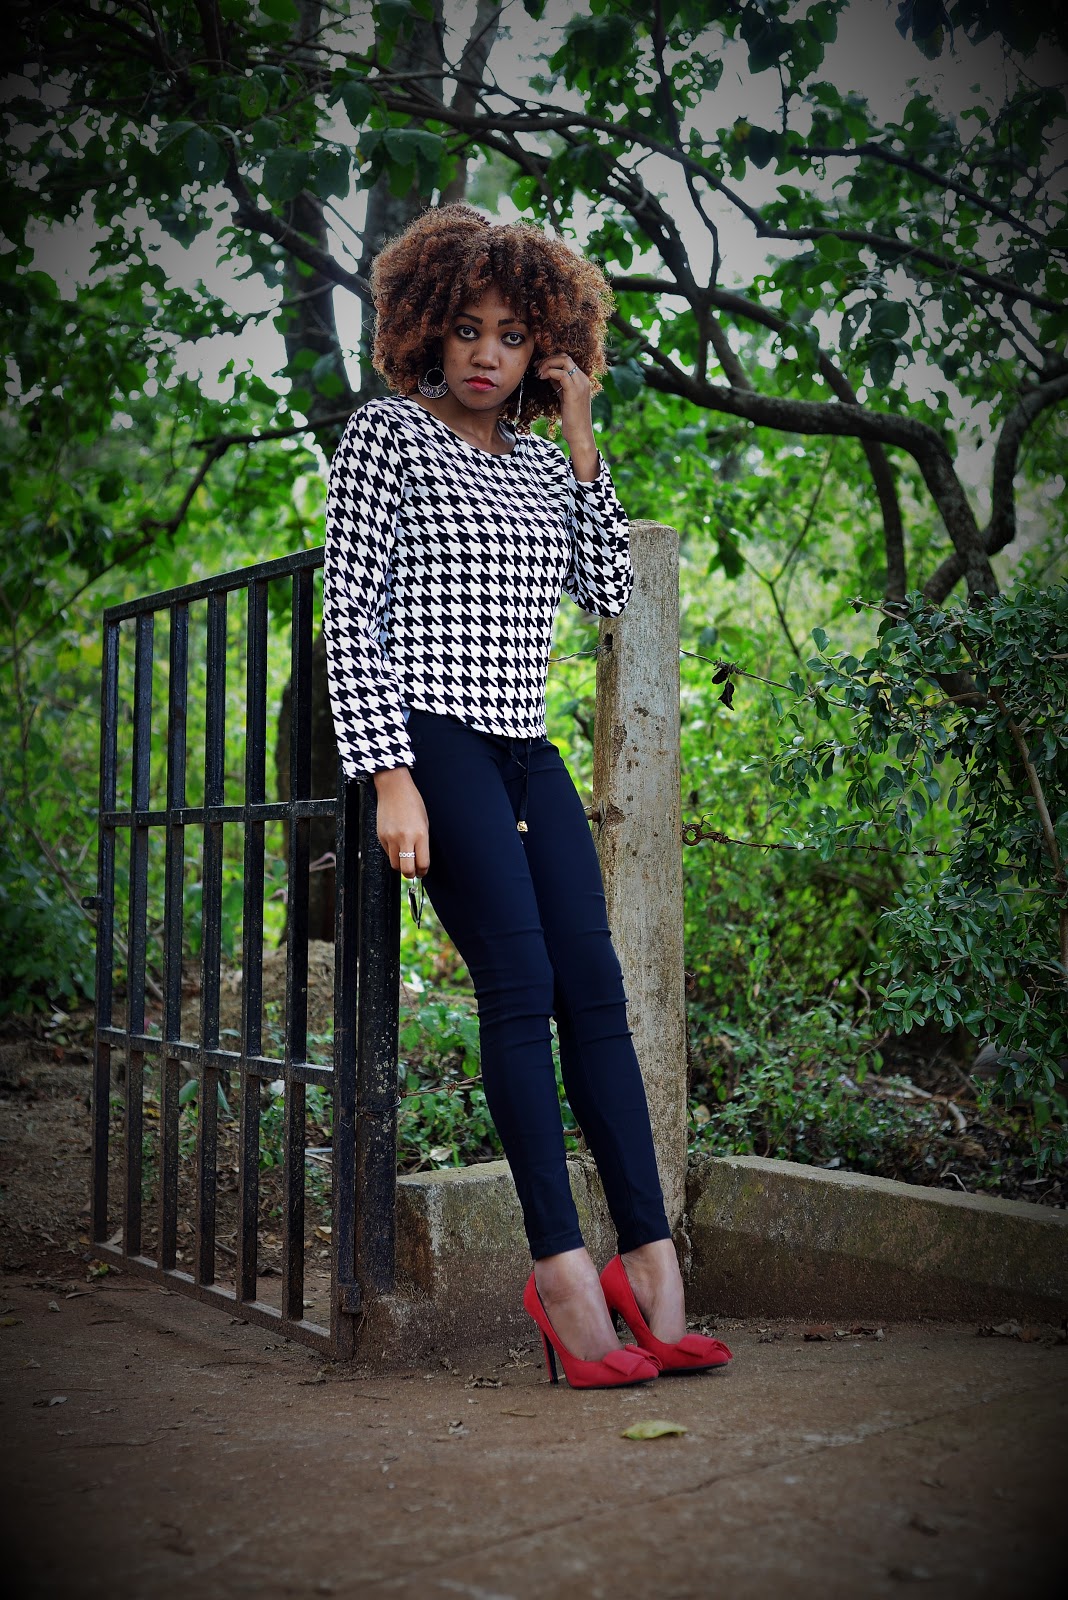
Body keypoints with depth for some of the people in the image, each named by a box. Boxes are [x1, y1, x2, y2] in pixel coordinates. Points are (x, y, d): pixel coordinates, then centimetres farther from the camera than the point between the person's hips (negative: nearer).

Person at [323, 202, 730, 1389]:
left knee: (595, 987, -3)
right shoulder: (387, 434, 2)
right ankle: (561, 1269, -11)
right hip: (435, 745, -6)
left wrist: (582, 445, 5)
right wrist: (390, 776, -15)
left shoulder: (541, 461, 19)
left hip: (527, 754, 6)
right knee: (520, 984, -15)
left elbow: (609, 591, 9)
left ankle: (649, 1260, -1)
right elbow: (350, 619, -5)